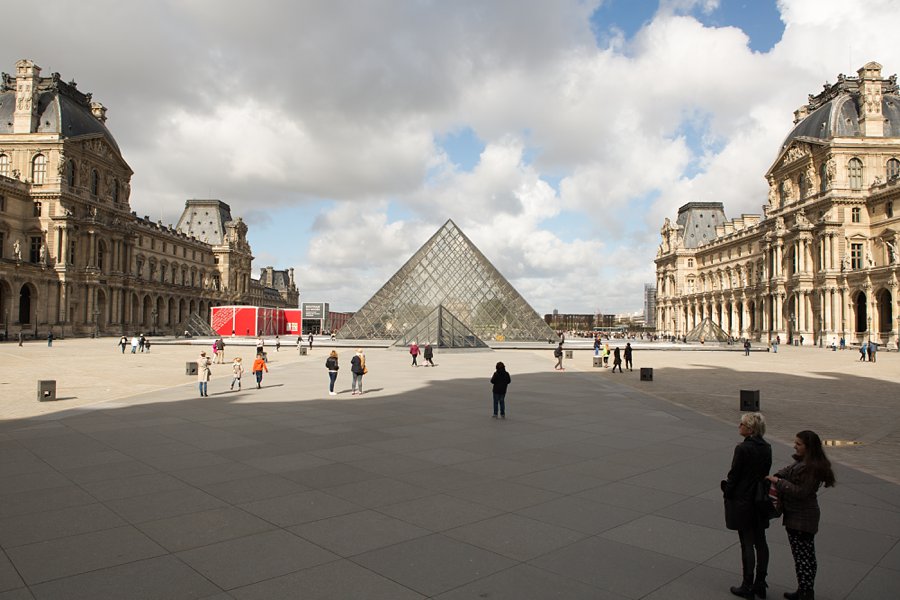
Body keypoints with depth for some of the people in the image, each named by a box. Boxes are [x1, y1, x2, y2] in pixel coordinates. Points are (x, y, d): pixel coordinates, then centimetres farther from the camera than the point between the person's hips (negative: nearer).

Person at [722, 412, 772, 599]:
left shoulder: (742, 448, -21)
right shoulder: (766, 448, 1)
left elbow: (734, 475, -15)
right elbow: (766, 473, 7)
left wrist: (727, 491, 0)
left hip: (742, 501, -7)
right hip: (760, 500, 7)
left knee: (747, 543, 3)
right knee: (760, 542, 14)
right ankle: (760, 585, 25)